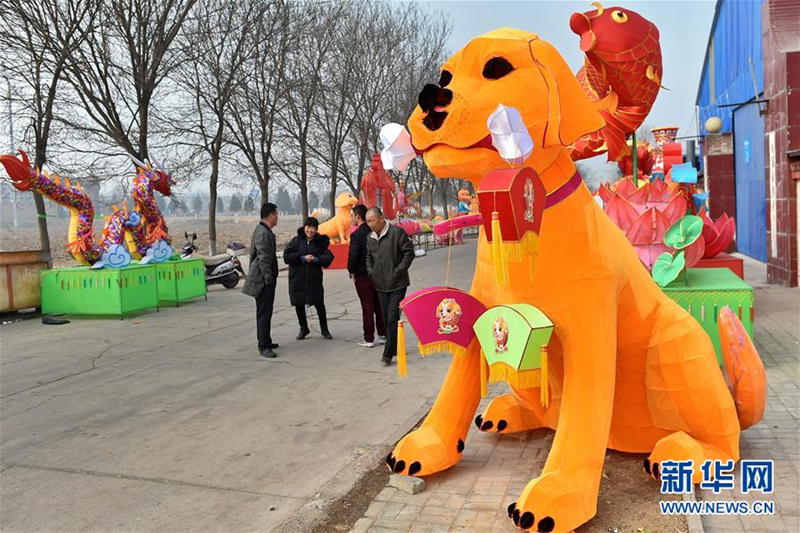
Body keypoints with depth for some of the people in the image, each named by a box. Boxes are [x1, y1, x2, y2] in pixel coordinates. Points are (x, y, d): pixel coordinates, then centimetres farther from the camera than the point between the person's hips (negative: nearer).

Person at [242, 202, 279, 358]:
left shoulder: (261, 230, 14)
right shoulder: (264, 234, -19)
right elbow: (263, 259, -23)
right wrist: (269, 278, -18)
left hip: (262, 279, 11)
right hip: (264, 280, -11)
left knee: (263, 312, 18)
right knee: (265, 313, -7)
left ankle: (264, 341, 29)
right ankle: (264, 346, -4)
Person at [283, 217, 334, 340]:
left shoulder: (320, 242, 1)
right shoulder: (296, 241, 1)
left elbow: (329, 257, -6)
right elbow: (286, 256, -7)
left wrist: (316, 259, -23)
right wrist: (302, 258, -17)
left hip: (314, 279, -1)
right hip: (297, 278, 1)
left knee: (319, 304, 2)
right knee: (299, 304, 8)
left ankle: (324, 329, 19)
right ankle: (303, 328, 27)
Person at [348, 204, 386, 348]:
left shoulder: (356, 235, -16)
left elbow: (353, 256, -20)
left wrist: (352, 272, -4)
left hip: (363, 276, -5)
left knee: (367, 308, 2)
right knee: (379, 306, 14)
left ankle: (369, 339, 8)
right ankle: (383, 335, 22)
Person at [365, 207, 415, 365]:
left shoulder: (396, 232, -10)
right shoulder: (370, 238, 9)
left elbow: (409, 252, -10)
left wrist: (398, 271, -13)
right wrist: (371, 272, 7)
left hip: (397, 284, -6)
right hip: (381, 285, 6)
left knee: (393, 318, -9)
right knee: (387, 319, 11)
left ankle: (388, 353, -6)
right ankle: (396, 349, 23)